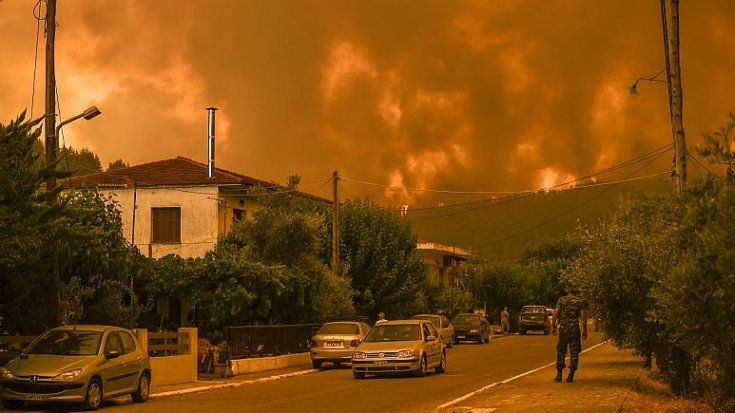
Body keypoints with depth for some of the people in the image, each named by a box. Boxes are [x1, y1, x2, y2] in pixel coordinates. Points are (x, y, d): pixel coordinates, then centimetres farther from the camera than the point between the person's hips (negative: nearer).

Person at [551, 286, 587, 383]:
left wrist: (553, 327, 2)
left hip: (563, 328, 1)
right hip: (574, 328, -1)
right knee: (574, 352, 4)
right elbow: (583, 317, -2)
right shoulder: (579, 301, 4)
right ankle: (571, 376, -1)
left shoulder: (561, 300, 5)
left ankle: (559, 375, 6)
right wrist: (585, 331, 2)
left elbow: (555, 314, -2)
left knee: (561, 351, 8)